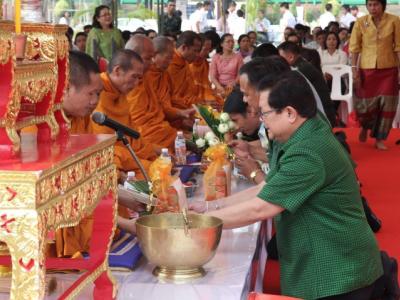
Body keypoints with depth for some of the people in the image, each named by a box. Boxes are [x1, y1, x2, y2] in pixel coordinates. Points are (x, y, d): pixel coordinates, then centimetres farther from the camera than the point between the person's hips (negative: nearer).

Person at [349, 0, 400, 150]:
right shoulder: (360, 22, -4)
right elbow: (354, 47, 0)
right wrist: (354, 68, -5)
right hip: (367, 69, 0)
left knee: (386, 104, 2)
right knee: (365, 104, 6)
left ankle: (379, 139, 16)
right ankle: (365, 127, 38)